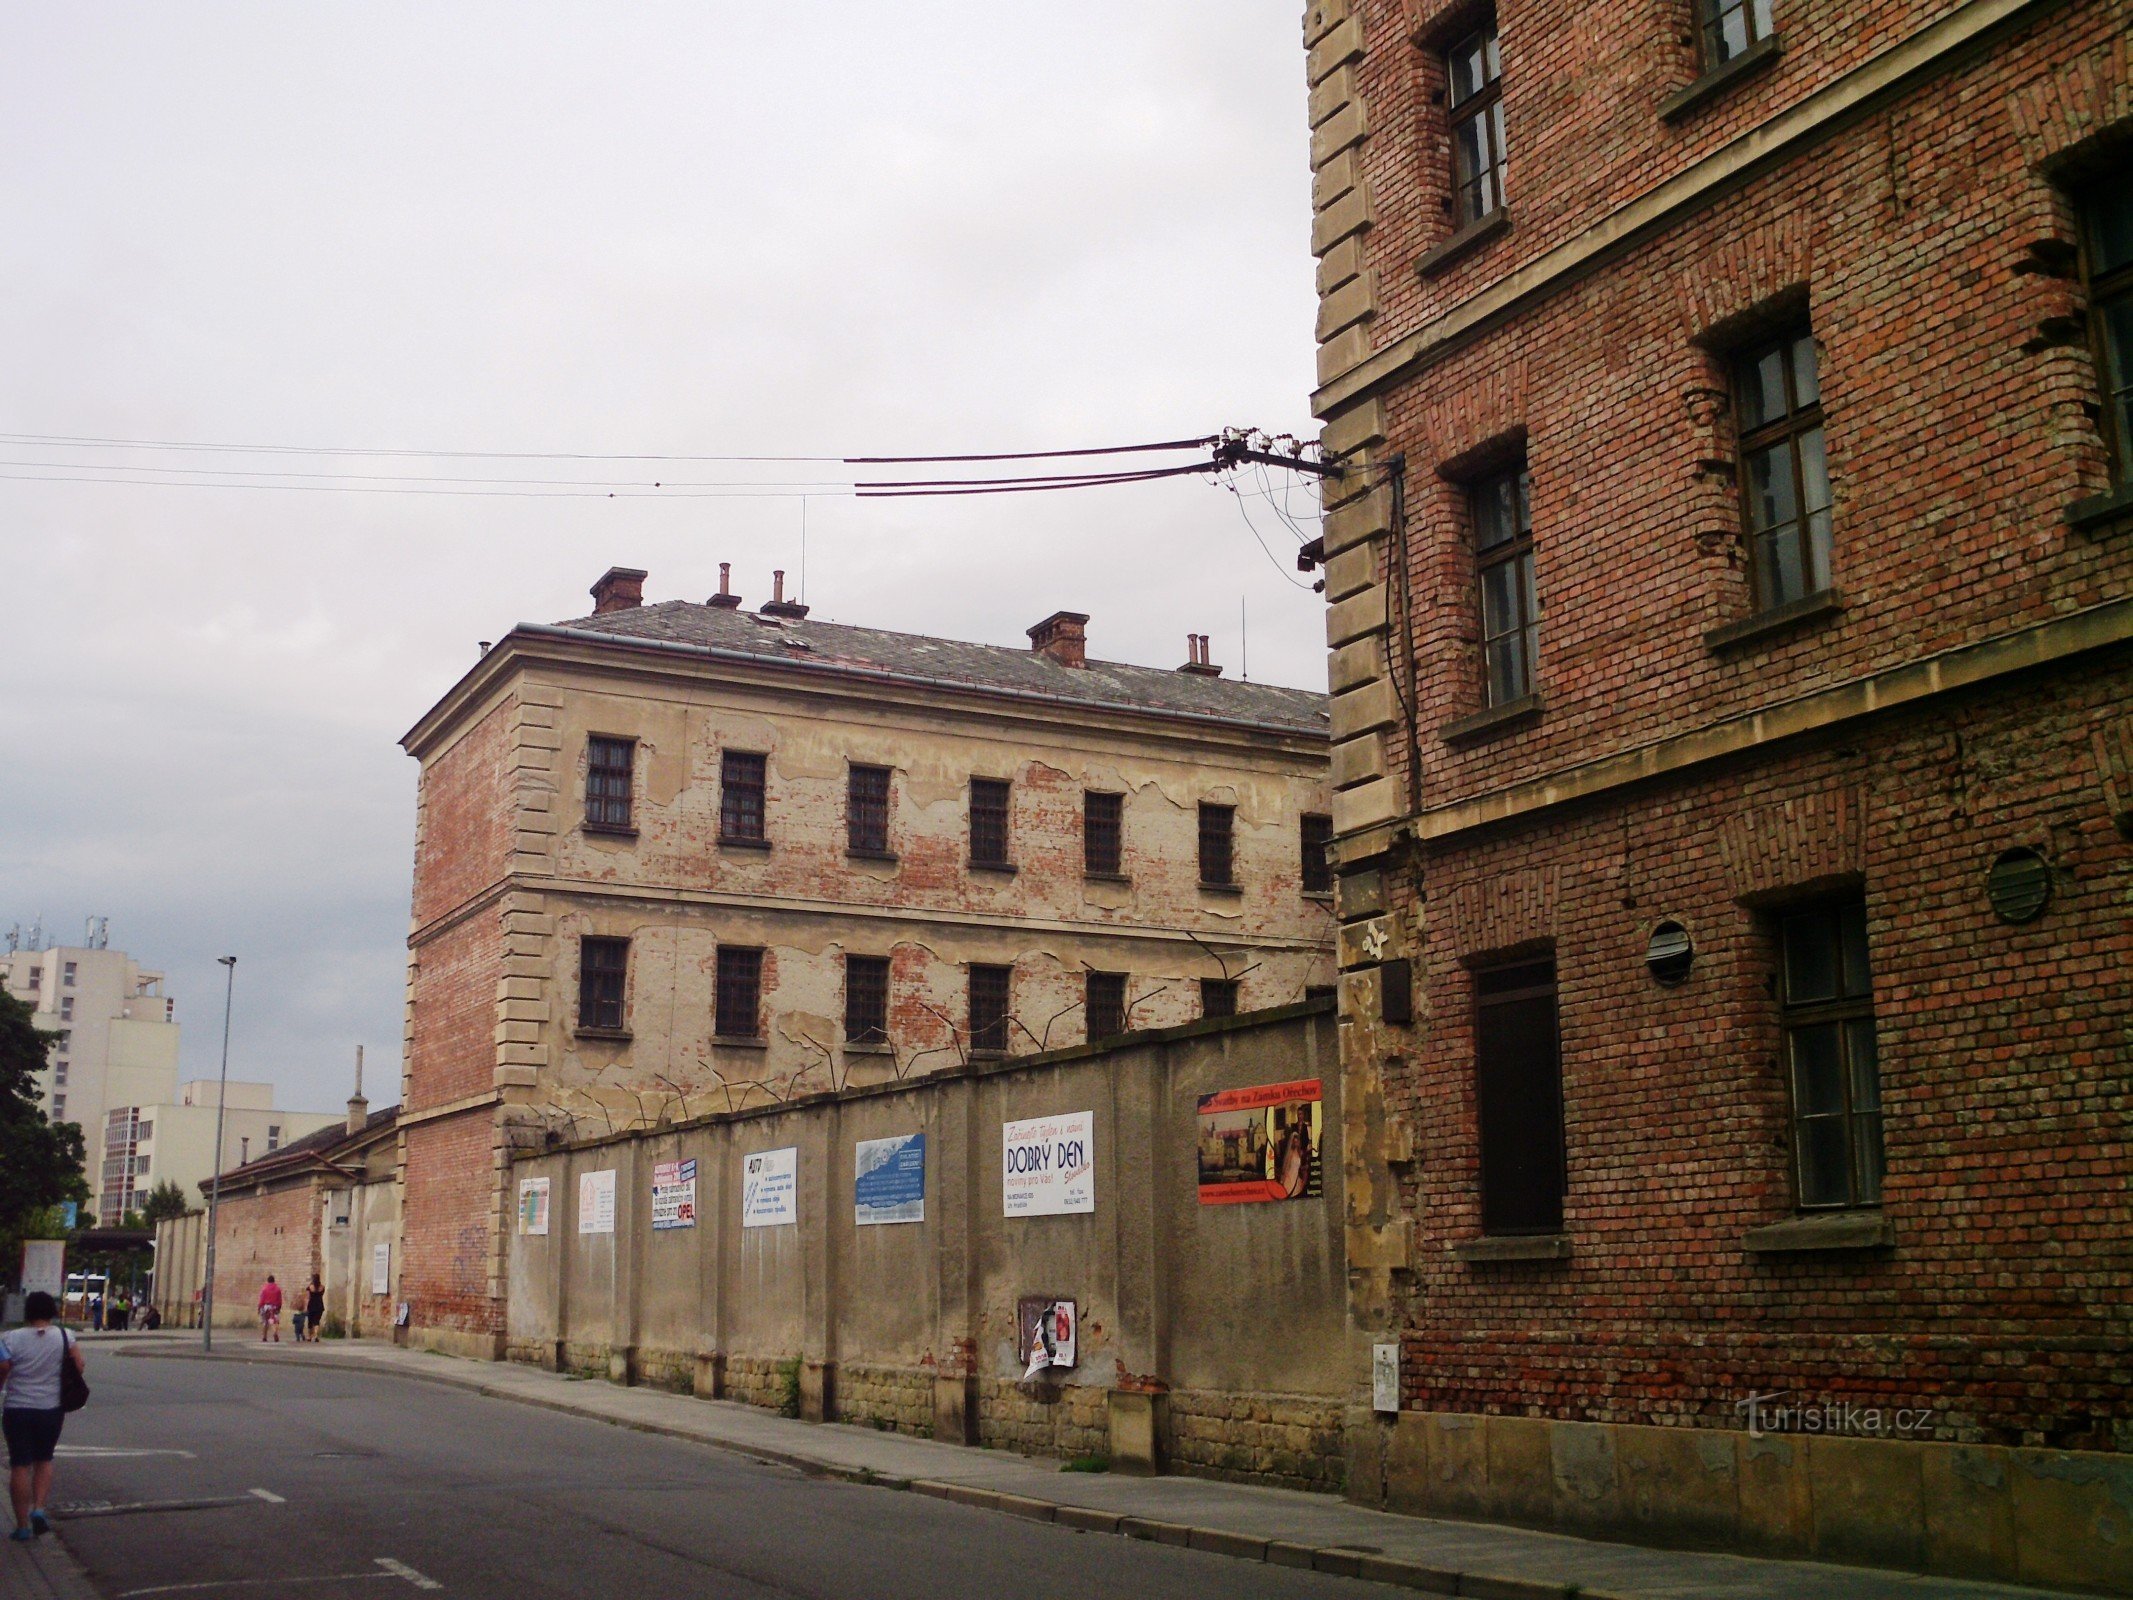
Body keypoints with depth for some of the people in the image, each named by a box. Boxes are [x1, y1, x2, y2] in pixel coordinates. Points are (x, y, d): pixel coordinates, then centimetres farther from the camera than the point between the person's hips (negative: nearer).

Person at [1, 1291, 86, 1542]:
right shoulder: (63, 1336, -3)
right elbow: (80, 1366, -4)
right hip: (51, 1409, 2)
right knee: (44, 1460, 20)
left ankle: (22, 1526, 8)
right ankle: (39, 1509, 2)